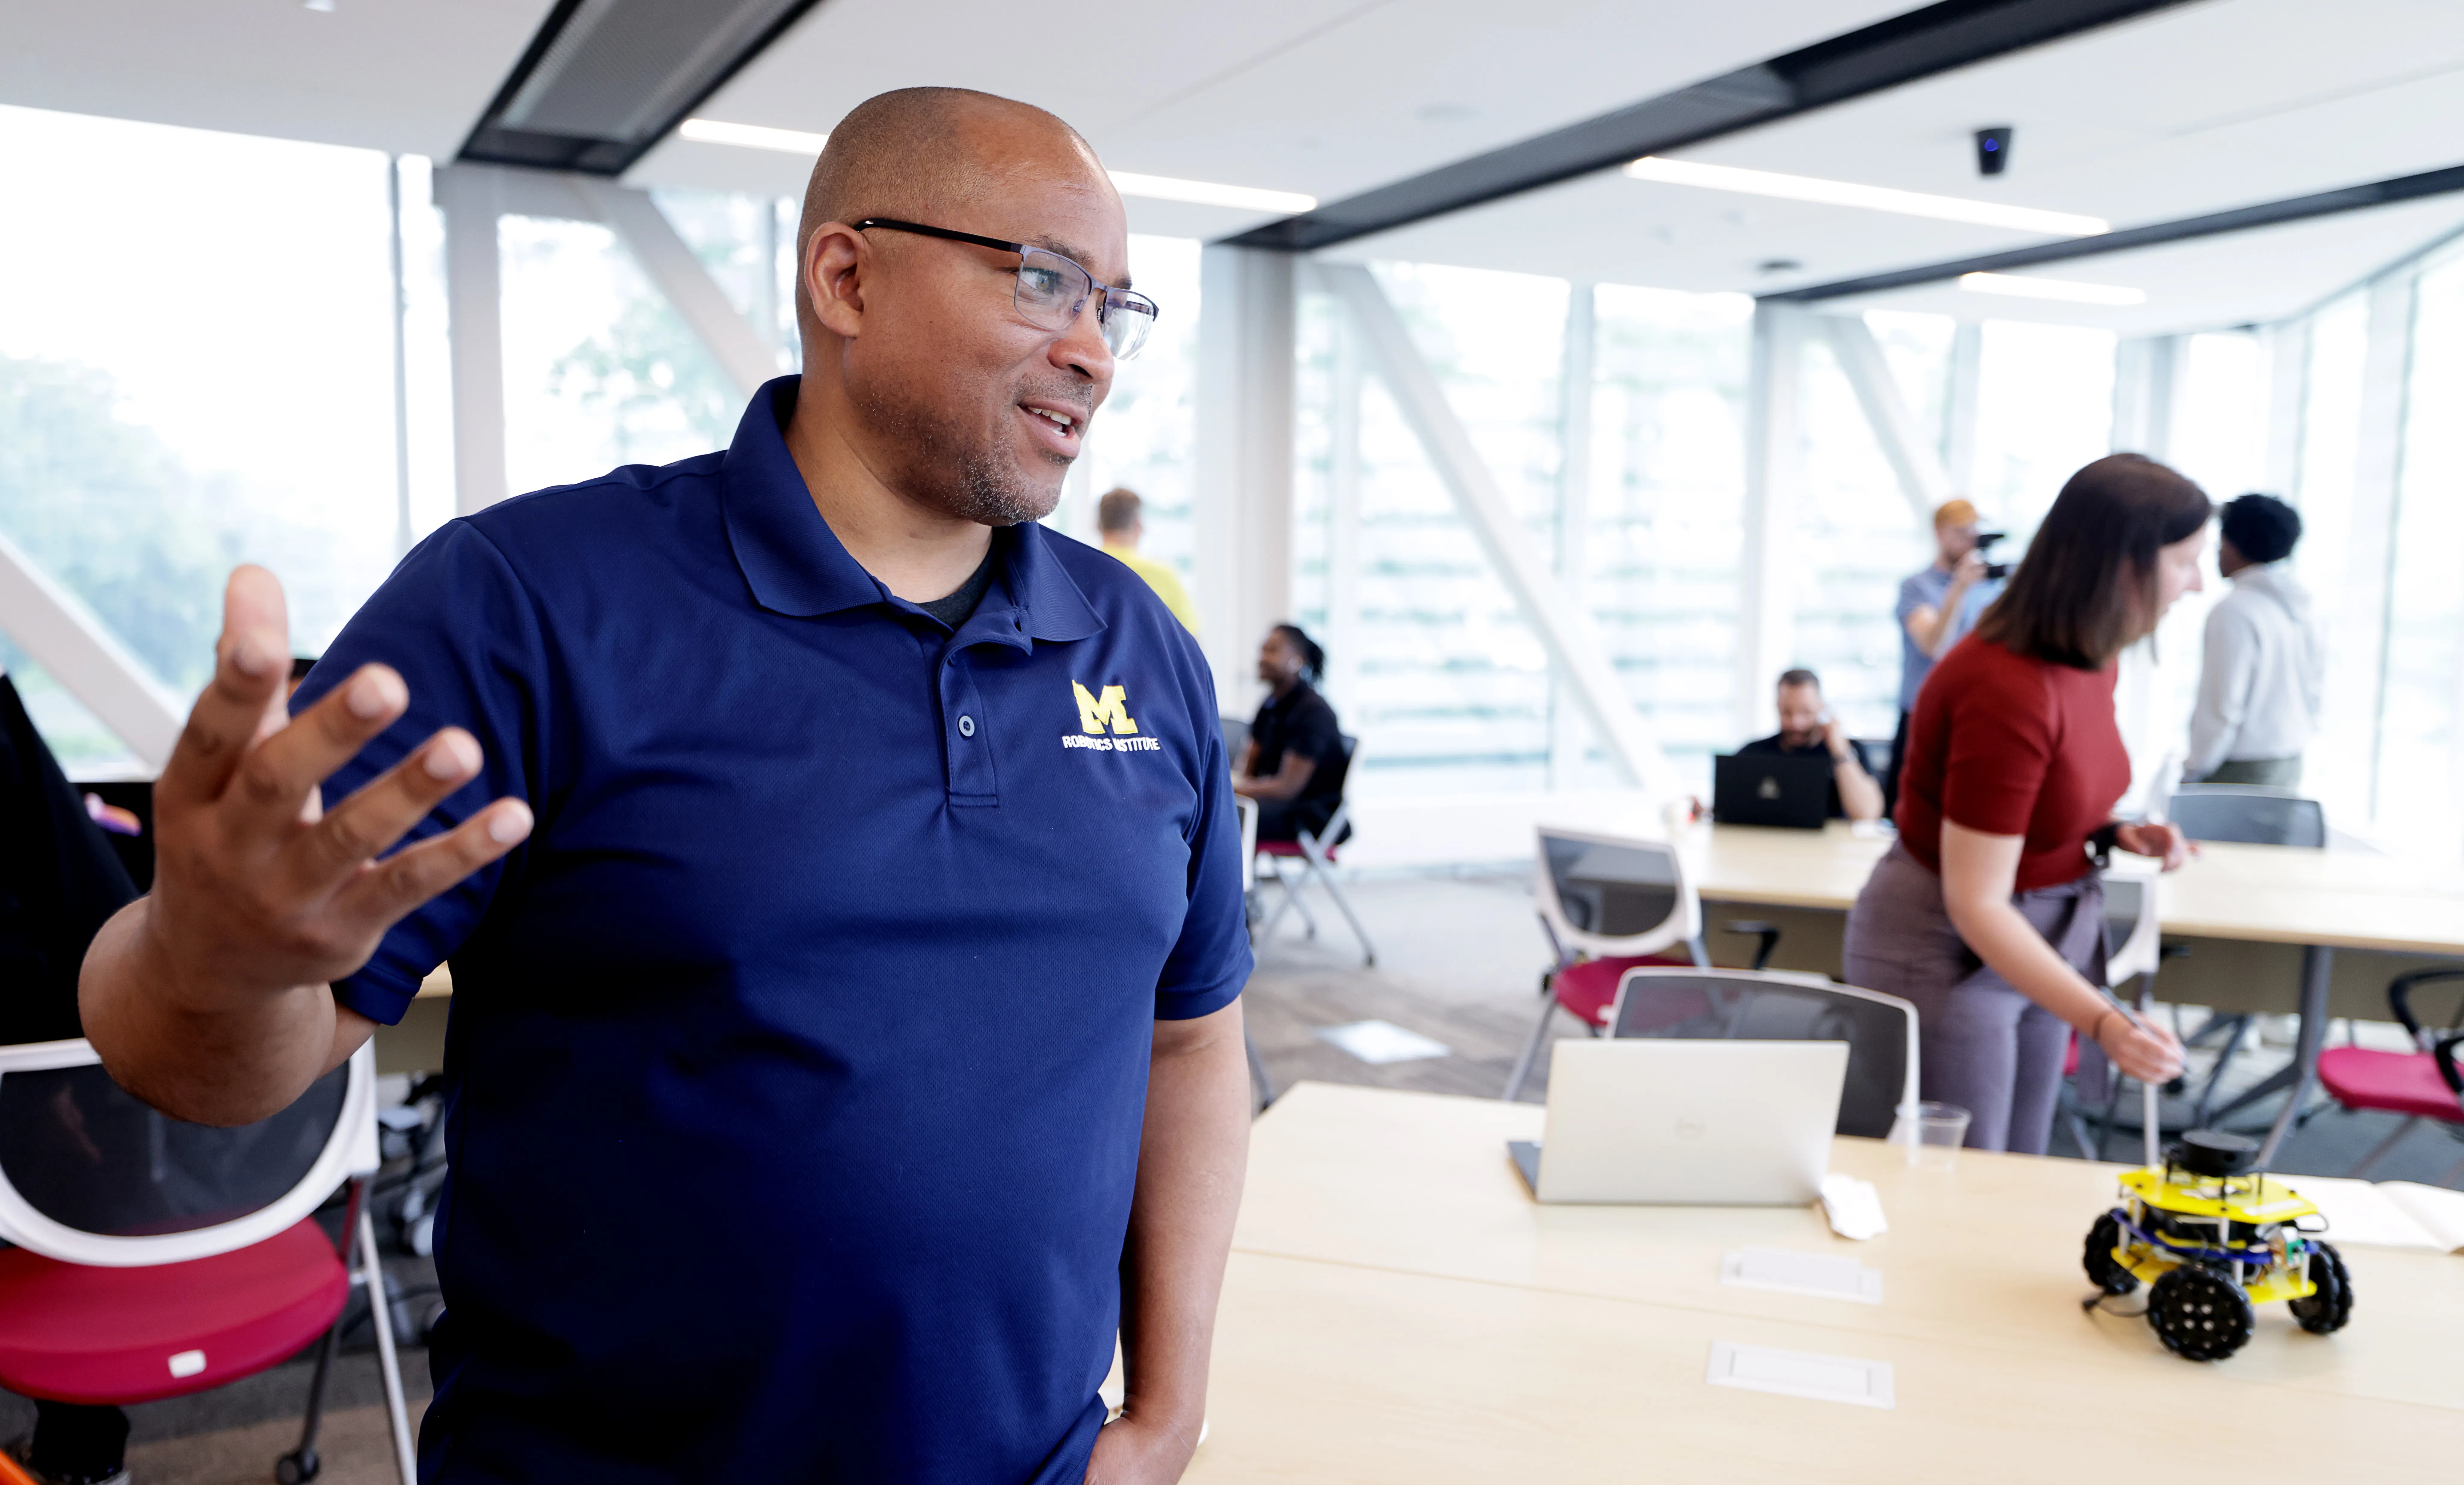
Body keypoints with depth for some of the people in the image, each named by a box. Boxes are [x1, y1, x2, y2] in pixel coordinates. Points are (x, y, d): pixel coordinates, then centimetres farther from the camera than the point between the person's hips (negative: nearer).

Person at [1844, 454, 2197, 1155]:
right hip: (1949, 952, -9)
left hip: (2041, 938, 9)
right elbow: (1977, 905, -26)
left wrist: (2116, 834, -2)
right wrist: (2105, 1023, -33)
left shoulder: (2088, 659, -1)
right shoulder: (2006, 691, -28)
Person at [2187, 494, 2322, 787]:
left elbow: (2222, 704, -18)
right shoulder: (2302, 608, 8)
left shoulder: (2235, 611, -17)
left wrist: (2194, 770, -9)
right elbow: (2317, 689, 14)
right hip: (2291, 767, 8)